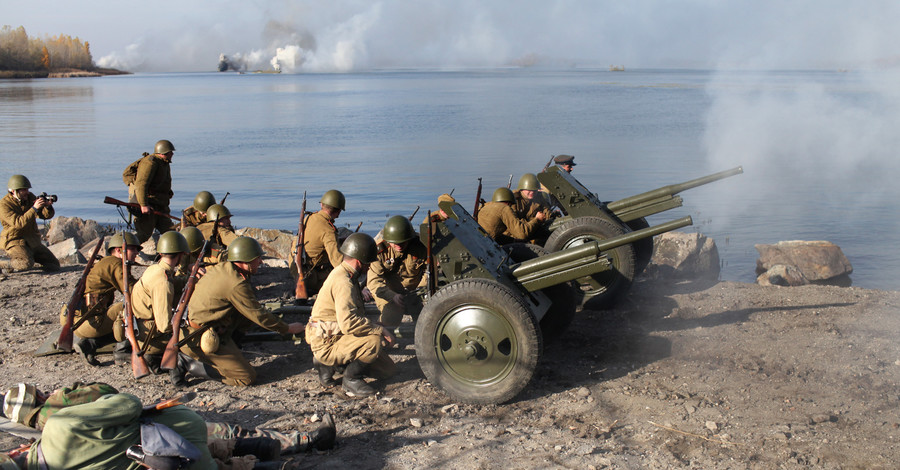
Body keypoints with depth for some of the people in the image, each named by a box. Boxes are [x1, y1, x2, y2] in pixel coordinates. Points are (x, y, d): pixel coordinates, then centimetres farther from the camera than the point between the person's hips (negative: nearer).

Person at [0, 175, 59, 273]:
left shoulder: (30, 197, 2)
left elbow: (46, 215, 4)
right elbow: (18, 223, -28)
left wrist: (48, 206, -19)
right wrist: (34, 208, -34)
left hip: (33, 240, 6)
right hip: (15, 241, -6)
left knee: (54, 265, 1)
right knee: (27, 264, -33)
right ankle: (10, 264, 0)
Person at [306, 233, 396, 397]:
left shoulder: (346, 275, 12)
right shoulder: (343, 281, -22)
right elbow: (349, 323, -32)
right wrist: (380, 330, -24)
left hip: (339, 336, 10)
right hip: (327, 344, -10)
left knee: (388, 370, 10)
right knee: (374, 341, -32)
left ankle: (329, 363, 15)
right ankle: (351, 379, -9)